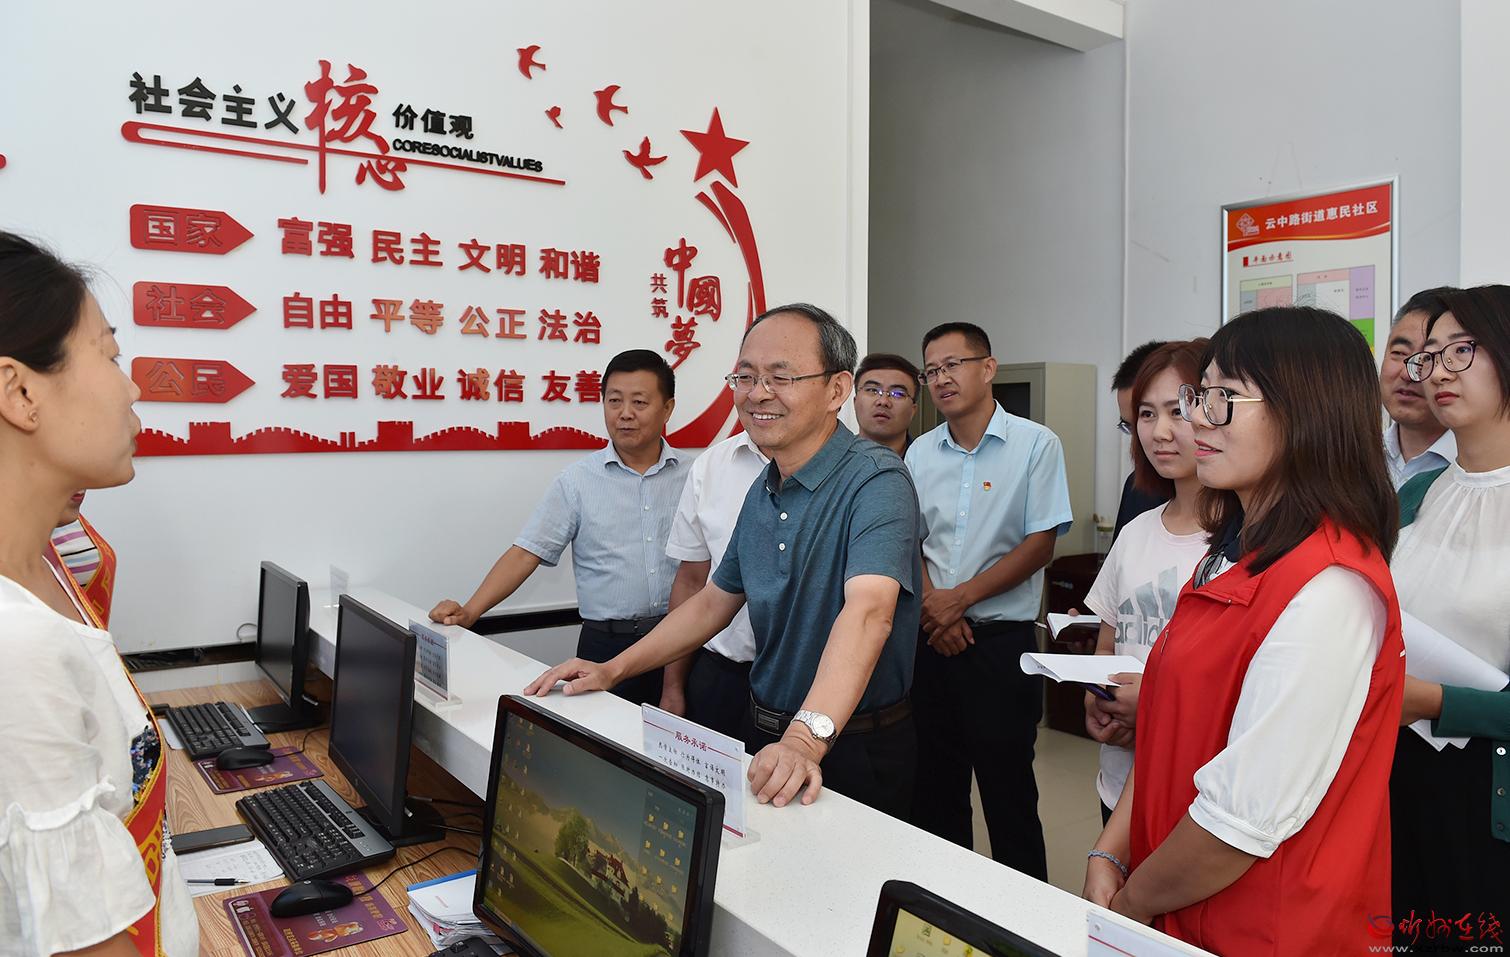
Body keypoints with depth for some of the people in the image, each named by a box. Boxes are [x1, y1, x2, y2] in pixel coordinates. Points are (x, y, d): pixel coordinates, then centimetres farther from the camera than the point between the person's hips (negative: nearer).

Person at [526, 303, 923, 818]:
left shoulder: (875, 481, -20)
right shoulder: (762, 494, 7)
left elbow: (868, 611, -35)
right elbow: (713, 601, 16)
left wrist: (807, 738, -47)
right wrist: (612, 670, 11)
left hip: (855, 754, -7)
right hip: (767, 737, 7)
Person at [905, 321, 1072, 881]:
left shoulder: (1035, 445, -5)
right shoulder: (921, 453, 9)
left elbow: (1040, 544, -9)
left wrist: (960, 597, -14)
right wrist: (933, 605, -8)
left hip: (1001, 642, -4)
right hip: (931, 640, 5)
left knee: (1007, 787, 4)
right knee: (935, 785, 13)